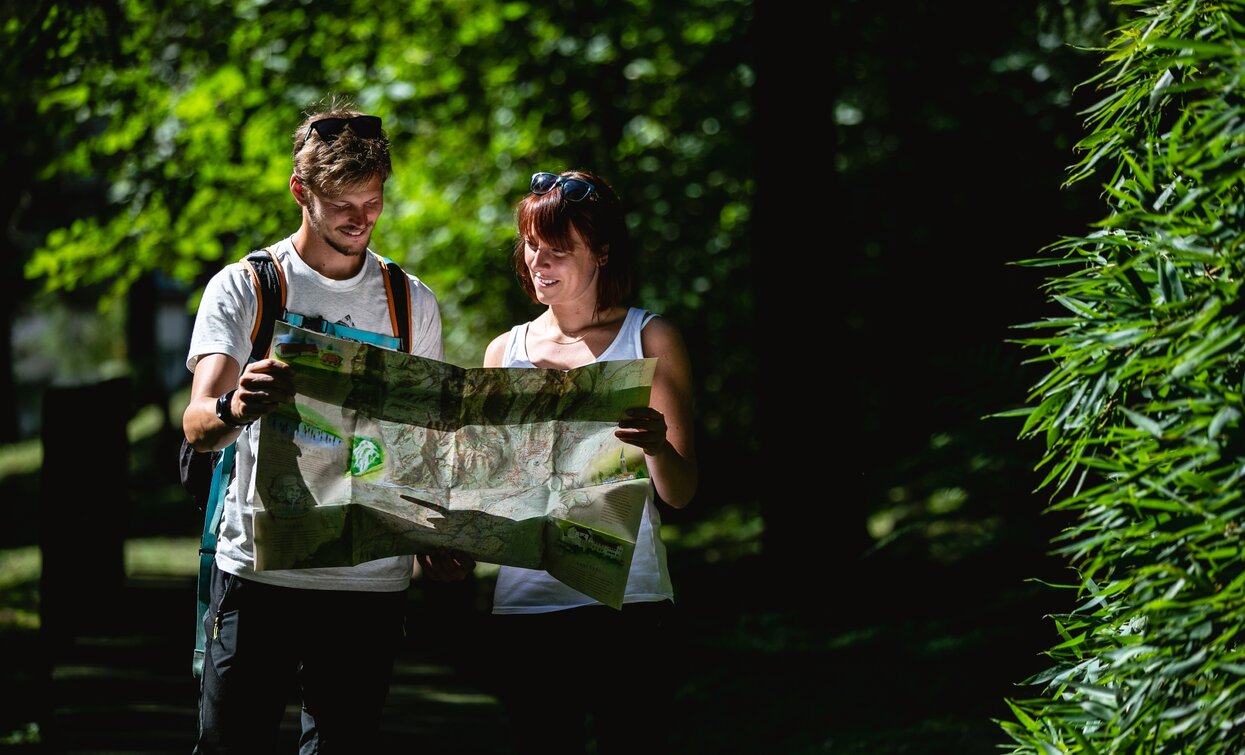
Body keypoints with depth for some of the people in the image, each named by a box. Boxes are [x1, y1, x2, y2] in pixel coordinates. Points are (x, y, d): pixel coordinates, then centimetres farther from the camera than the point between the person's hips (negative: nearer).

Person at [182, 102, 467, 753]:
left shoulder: (413, 303, 11)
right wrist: (235, 409, -35)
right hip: (258, 569, -2)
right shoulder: (242, 289, 1)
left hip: (372, 578, 3)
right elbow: (197, 426, -10)